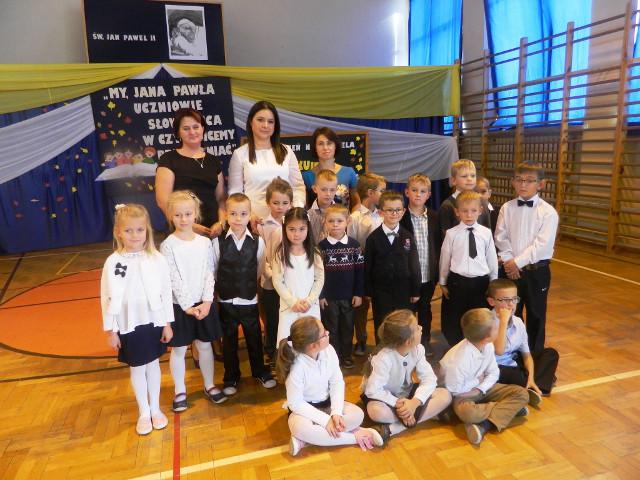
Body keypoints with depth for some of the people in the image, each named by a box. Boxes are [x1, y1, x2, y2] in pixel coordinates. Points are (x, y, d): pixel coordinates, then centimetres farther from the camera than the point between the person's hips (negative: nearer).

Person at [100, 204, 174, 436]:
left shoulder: (157, 259, -10)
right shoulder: (112, 263, -11)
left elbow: (166, 292, -4)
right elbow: (107, 298, -5)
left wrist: (167, 324, -1)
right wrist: (110, 330, -3)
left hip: (153, 322, 1)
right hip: (128, 325, 0)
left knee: (153, 364, 16)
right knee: (136, 369, 14)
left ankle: (155, 408, 35)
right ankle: (143, 412, 33)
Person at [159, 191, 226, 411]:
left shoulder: (205, 242, 0)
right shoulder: (168, 246, -9)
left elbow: (209, 274, -1)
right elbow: (173, 280, -12)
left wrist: (207, 301, -11)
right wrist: (188, 306, -17)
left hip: (203, 304, 3)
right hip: (179, 306, -2)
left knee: (205, 345, 14)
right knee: (179, 349, 10)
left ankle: (209, 385, 30)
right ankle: (180, 391, 27)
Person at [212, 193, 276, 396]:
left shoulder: (258, 242, -9)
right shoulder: (218, 242, -11)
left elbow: (259, 269, 2)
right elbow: (212, 271, -2)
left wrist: (248, 286, 9)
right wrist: (225, 288, 4)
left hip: (250, 300, 1)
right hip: (226, 301, 0)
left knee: (254, 338, 16)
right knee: (229, 340, 14)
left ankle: (260, 372, 38)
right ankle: (231, 378, 33)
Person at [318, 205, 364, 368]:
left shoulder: (354, 244, -3)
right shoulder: (321, 246, -6)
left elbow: (360, 271, -1)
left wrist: (359, 293, -3)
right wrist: (319, 295, -6)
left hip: (349, 296, 1)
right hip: (328, 297, -1)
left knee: (347, 327, 14)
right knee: (331, 328, 10)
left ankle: (346, 356, 30)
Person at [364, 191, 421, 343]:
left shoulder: (408, 237, 0)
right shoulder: (373, 238, -4)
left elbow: (414, 264, 2)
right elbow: (367, 266, -2)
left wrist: (415, 290, 2)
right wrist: (368, 291, -3)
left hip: (403, 290, 1)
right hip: (380, 291, -1)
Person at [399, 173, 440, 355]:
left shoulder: (434, 217, 4)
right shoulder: (401, 218, -7)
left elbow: (438, 245, 7)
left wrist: (437, 271, 3)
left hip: (428, 275, 3)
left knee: (425, 309, 16)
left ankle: (425, 341, 32)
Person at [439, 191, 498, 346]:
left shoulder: (486, 233, -3)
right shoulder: (451, 233, -7)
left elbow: (492, 258, 6)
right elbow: (445, 259, 2)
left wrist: (493, 282, 11)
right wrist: (443, 282, 8)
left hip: (481, 282, 1)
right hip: (457, 282, -1)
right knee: (454, 320, 9)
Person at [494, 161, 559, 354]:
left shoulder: (548, 212, -8)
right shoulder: (507, 208, 1)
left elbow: (542, 244, -15)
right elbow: (501, 238, -3)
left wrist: (517, 262, -17)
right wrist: (509, 262, -13)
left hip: (537, 271, -2)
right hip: (510, 269, 2)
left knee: (536, 315, 11)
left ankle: (535, 355, 28)